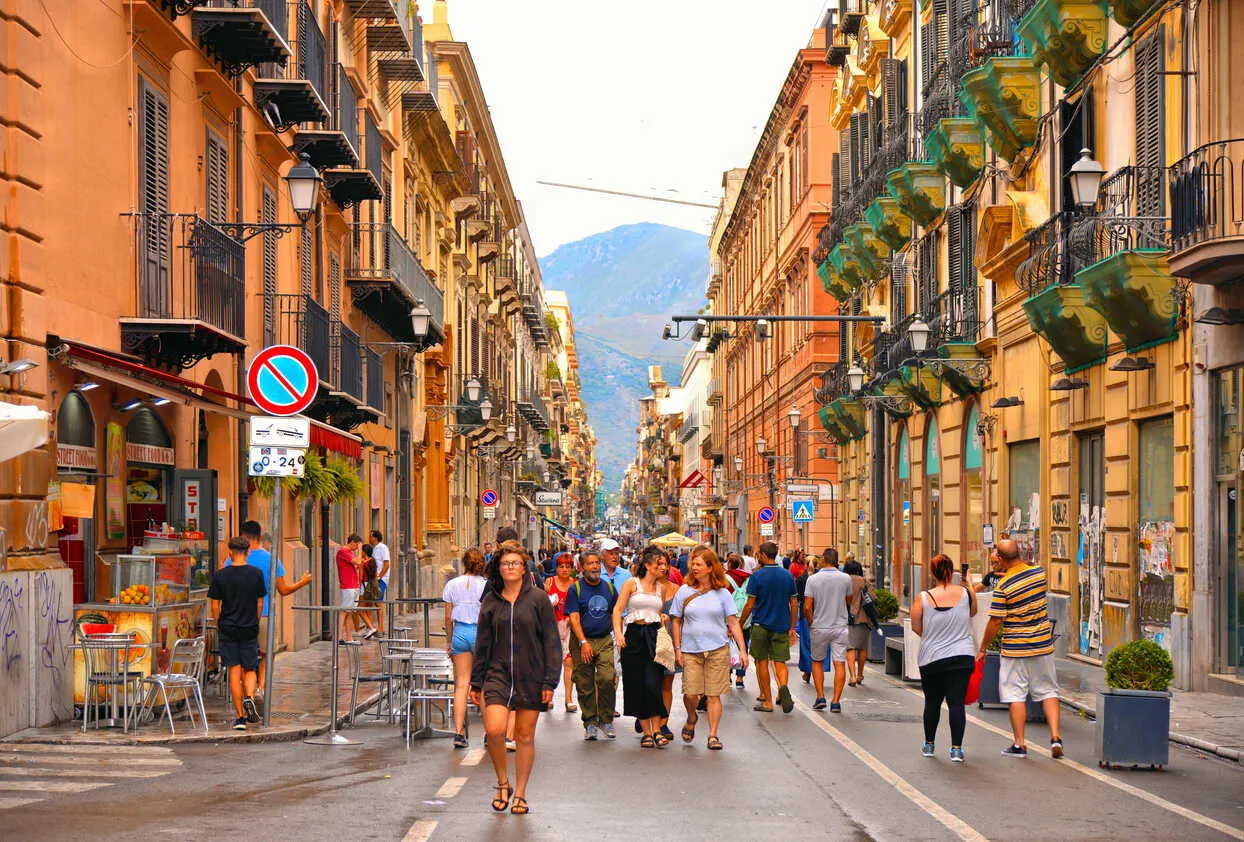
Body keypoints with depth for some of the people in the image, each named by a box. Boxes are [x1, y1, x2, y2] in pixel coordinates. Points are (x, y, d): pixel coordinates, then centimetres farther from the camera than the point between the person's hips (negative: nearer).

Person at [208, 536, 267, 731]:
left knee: (234, 672, 3)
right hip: (249, 628, 0)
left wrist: (218, 626, 14)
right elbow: (260, 603, 4)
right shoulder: (256, 574, -2)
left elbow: (215, 605, -1)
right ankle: (249, 697, -16)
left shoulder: (220, 575, -4)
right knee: (249, 670, 12)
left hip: (228, 629, 0)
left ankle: (240, 716, 3)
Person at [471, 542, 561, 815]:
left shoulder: (538, 599, -1)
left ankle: (520, 793, 19)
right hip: (498, 674, 1)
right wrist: (477, 683, 10)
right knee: (494, 730, -15)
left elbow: (551, 642, -1)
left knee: (525, 736, 6)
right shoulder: (490, 601, 6)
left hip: (530, 677, -1)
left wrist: (550, 681, -7)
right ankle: (503, 783, 8)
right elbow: (482, 645, 12)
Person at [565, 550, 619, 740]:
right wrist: (584, 642, -17)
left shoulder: (608, 587, 11)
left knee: (607, 679, -13)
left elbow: (615, 615, 17)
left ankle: (606, 720, 2)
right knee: (585, 685, 1)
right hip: (582, 641, -2)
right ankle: (590, 723, 12)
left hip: (605, 640, 2)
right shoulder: (575, 589, -1)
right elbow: (574, 618, -8)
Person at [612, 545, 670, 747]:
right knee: (637, 686, 0)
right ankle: (646, 732, 8)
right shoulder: (632, 583, 3)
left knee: (652, 683, -13)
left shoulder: (661, 588, 14)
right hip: (634, 636, -1)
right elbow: (618, 610, -1)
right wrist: (618, 633, -13)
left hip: (654, 636, 1)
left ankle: (656, 730, -6)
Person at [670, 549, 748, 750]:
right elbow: (677, 621, 10)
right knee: (690, 694, -6)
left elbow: (733, 623, 5)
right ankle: (691, 719, 25)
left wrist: (742, 650, -2)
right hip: (691, 651, 1)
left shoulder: (722, 594, 4)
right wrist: (677, 649, 3)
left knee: (714, 695, -2)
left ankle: (713, 735, 8)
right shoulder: (684, 592, 6)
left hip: (718, 650, -1)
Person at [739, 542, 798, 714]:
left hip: (761, 625, -3)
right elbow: (793, 604, 8)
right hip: (782, 626, 3)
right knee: (780, 661, 4)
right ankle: (783, 686, -26)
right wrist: (792, 628, 15)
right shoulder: (788, 575, 4)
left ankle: (767, 701, 10)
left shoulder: (757, 576, -9)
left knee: (761, 662, 8)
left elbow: (750, 605, -8)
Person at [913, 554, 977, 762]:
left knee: (932, 702, 15)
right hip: (962, 657, 0)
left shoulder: (923, 599, -8)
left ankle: (929, 745, 27)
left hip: (932, 659, 0)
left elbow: (916, 628, 1)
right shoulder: (966, 593, -5)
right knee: (957, 702, 0)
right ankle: (956, 749, -5)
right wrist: (970, 584, 28)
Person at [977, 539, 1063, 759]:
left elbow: (995, 622, -14)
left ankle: (1019, 744, 7)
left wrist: (982, 649, -2)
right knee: (1048, 691, 13)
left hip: (1015, 650, -5)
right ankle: (1055, 737, 3)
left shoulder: (1003, 586, -17)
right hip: (1043, 645, 5)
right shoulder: (1039, 572, -2)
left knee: (1016, 695, 4)